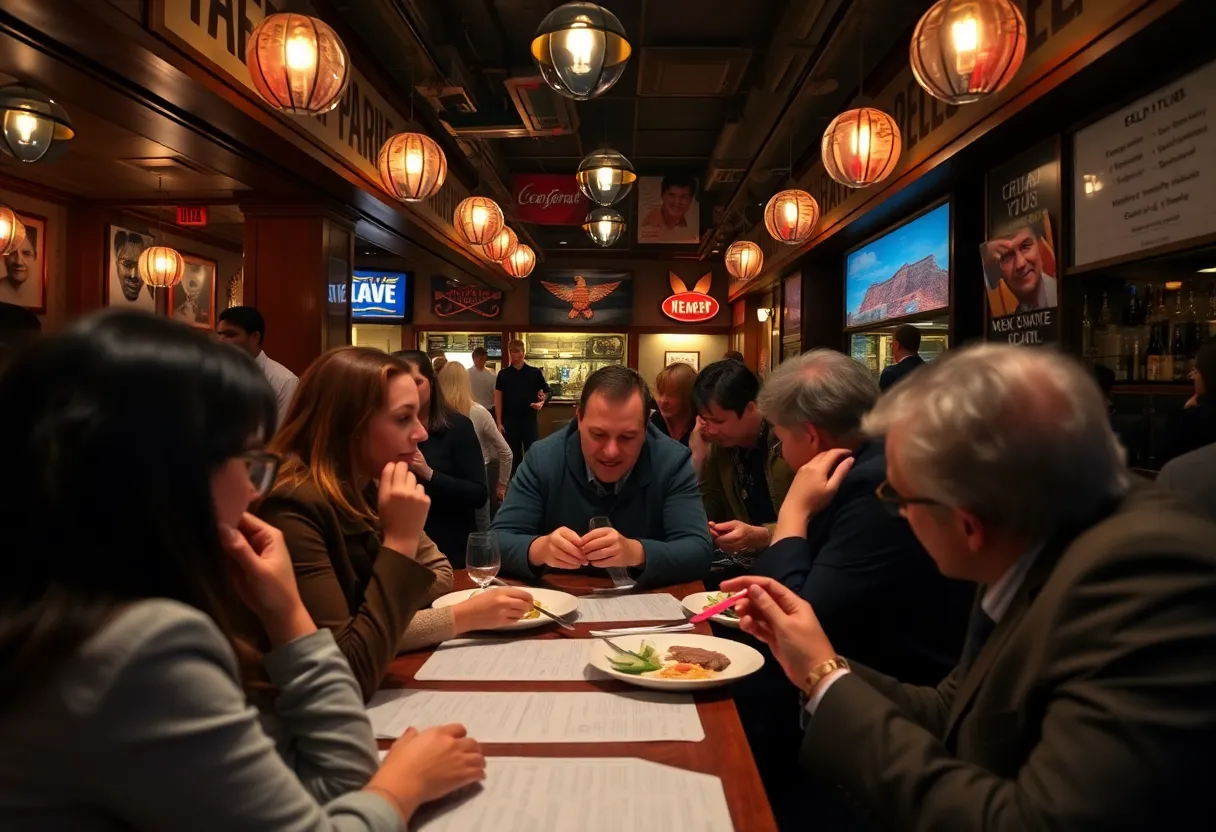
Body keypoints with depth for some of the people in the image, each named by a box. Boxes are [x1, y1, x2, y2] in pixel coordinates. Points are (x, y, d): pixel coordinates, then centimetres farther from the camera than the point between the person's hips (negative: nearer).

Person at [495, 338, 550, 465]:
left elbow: (546, 392, 7)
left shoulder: (535, 373, 0)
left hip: (530, 420, -1)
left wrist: (542, 402, -16)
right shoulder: (503, 374, 2)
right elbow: (498, 399, 4)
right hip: (509, 420, 1)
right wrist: (499, 423, 0)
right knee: (513, 454, 9)